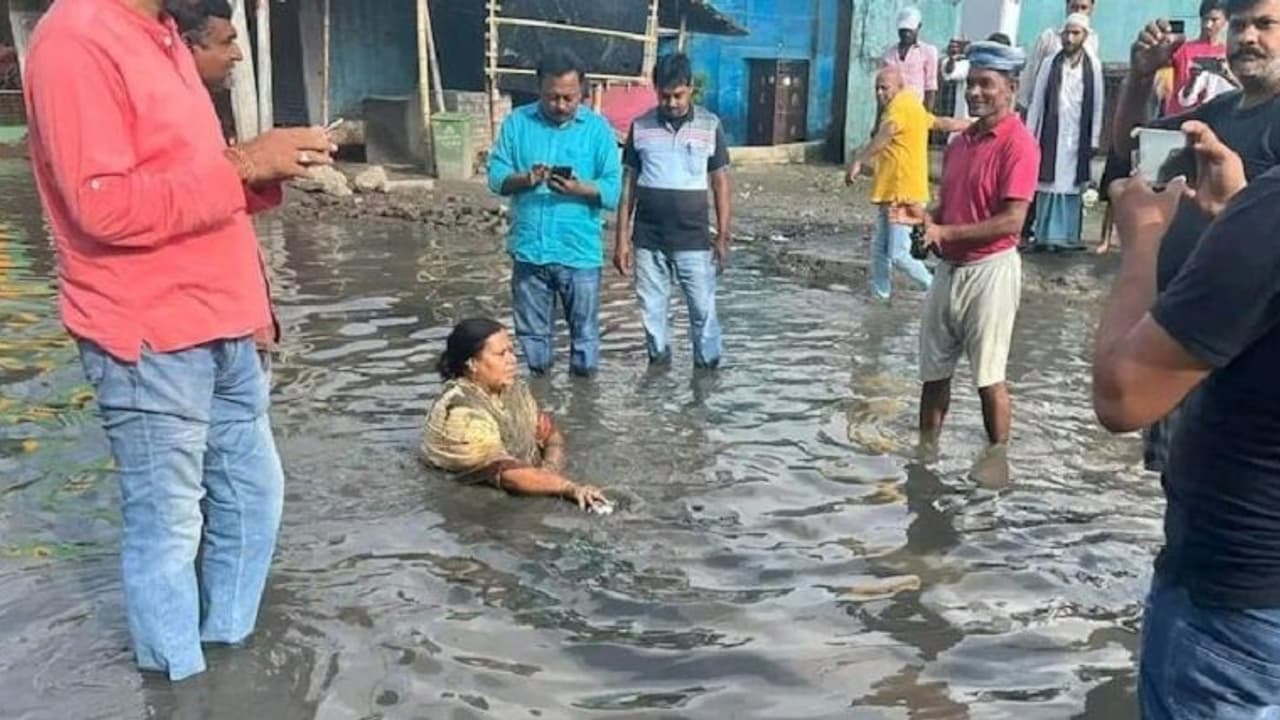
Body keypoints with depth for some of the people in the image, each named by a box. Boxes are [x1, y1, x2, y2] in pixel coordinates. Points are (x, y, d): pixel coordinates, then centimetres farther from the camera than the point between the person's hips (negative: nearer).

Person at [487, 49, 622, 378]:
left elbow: (613, 191, -6)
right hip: (529, 249, 2)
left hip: (580, 252, -2)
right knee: (533, 332, 13)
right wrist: (524, 179, -19)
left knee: (584, 331, 7)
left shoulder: (598, 128, -1)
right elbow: (495, 176, 1)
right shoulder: (517, 122, 4)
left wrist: (579, 188, -25)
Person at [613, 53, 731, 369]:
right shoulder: (640, 127, 1)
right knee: (652, 311, 10)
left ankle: (708, 367, 18)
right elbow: (628, 183, 5)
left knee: (703, 309, 3)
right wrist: (622, 237, 2)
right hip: (648, 240, 2)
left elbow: (721, 183, 1)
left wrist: (723, 236, -2)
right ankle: (658, 362, 26)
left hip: (694, 240, -1)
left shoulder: (710, 126, -2)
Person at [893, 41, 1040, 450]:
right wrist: (925, 217, -2)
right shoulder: (961, 141, 12)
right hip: (949, 268, 8)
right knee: (934, 371, 13)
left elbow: (1011, 220, -20)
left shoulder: (1017, 143, -14)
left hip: (990, 270, -8)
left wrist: (946, 232, -20)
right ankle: (926, 452, 25)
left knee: (988, 377, 2)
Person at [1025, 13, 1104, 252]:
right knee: (1049, 184, 0)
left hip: (1078, 135, 0)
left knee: (1073, 185, 3)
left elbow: (1097, 104, 4)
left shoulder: (1093, 65, 2)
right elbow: (1037, 101, 4)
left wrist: (1095, 139, 1)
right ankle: (1045, 235, 5)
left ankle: (1068, 235, 7)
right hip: (1051, 133, 0)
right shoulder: (1050, 63, 2)